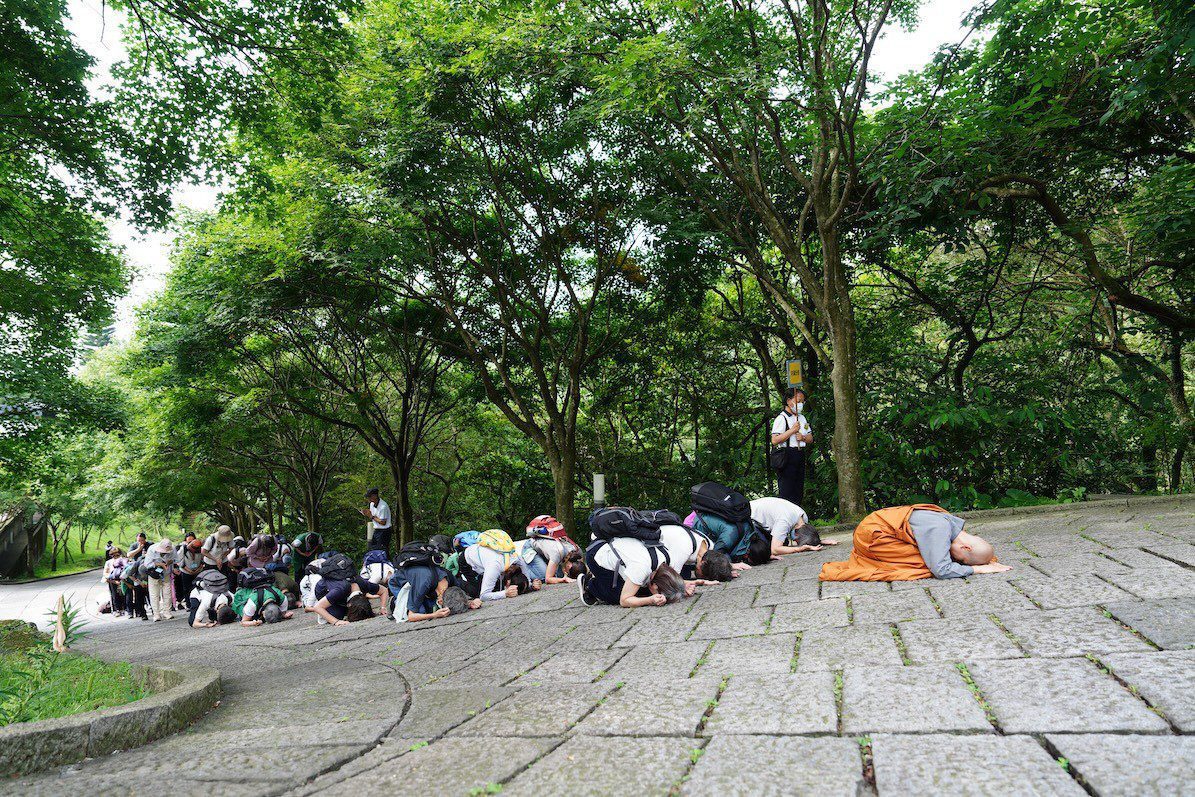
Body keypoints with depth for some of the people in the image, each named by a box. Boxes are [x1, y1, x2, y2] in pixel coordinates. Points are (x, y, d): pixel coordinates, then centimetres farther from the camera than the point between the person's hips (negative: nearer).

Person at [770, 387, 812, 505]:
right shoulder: (781, 418, -9)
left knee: (799, 491, 11)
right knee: (787, 492, -7)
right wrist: (792, 430, -21)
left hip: (800, 455, 8)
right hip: (787, 457, -8)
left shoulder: (802, 418, 17)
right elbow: (774, 440, -17)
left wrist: (803, 437, -4)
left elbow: (810, 438, 18)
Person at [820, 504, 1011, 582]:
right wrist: (978, 568, -21)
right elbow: (942, 570, -33)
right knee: (925, 564, -15)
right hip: (872, 532, -9)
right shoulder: (939, 529, -28)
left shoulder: (954, 524, -2)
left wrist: (987, 560, -1)